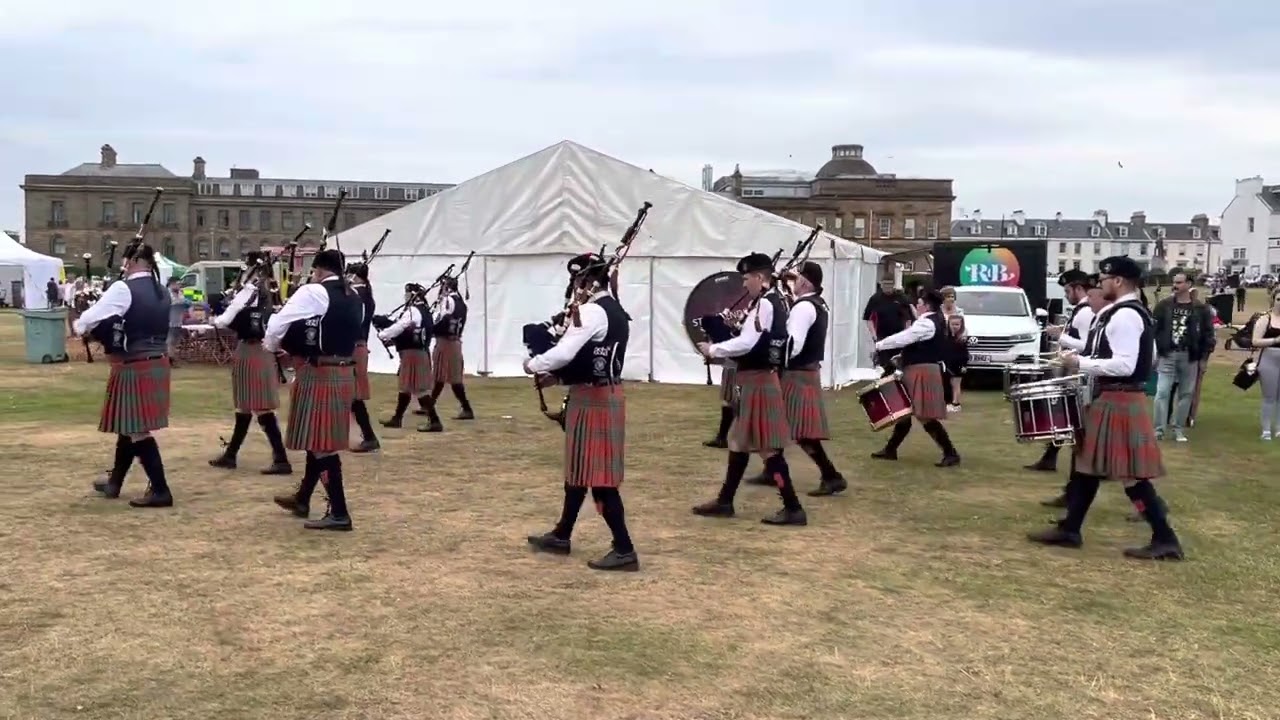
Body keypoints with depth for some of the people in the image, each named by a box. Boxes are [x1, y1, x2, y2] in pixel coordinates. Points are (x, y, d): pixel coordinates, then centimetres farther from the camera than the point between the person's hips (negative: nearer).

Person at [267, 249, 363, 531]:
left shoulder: (313, 292, -11)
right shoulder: (353, 298, 11)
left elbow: (278, 323, -12)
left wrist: (271, 346, 9)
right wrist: (294, 344, 18)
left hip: (318, 374, -8)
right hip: (343, 373, 8)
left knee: (321, 441, -3)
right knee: (320, 439, 18)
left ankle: (339, 513, -2)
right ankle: (302, 499, 33)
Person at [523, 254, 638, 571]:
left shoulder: (592, 312, -18)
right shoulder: (616, 311, 14)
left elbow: (563, 352, -24)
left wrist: (532, 365, -7)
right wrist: (557, 376, 11)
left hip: (593, 400, -10)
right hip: (605, 396, 10)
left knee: (598, 477, -5)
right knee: (580, 470, 18)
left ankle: (624, 550, -2)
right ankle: (561, 536, 30)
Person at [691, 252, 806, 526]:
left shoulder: (764, 304, -17)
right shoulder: (775, 302, 13)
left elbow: (747, 343, -24)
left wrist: (713, 349, -13)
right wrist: (723, 341, 9)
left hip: (758, 382, -11)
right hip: (758, 380, 11)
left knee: (768, 447, -6)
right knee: (740, 442, 15)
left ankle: (793, 508, -2)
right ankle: (725, 501, 24)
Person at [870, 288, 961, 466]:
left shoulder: (926, 323, -17)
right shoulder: (934, 321, 15)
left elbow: (903, 338, -19)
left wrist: (878, 346, -10)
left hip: (922, 372, -11)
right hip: (921, 370, 11)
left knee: (925, 416, -9)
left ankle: (950, 453, -6)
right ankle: (890, 449, 24)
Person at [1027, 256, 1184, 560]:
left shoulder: (1124, 316, -20)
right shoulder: (1134, 313, 14)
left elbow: (1125, 365, -27)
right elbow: (1147, 359, 21)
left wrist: (1081, 363, -18)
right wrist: (1087, 359, 17)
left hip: (1117, 401, -11)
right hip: (1114, 398, 11)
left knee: (1131, 474, -5)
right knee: (1087, 463, 15)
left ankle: (1165, 539, 1)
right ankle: (1070, 528, 22)